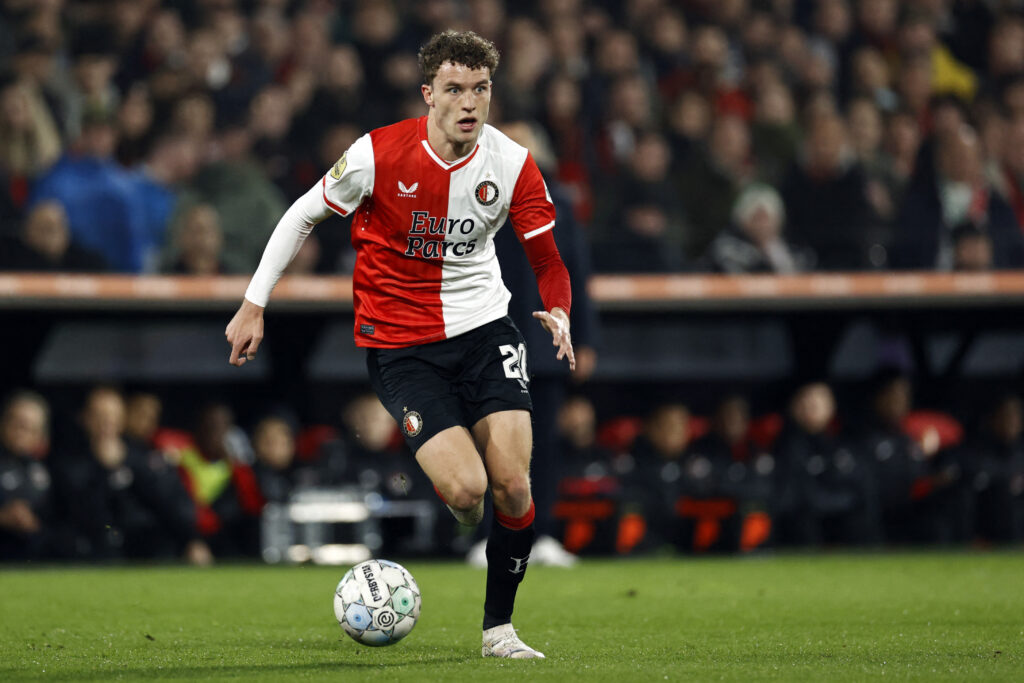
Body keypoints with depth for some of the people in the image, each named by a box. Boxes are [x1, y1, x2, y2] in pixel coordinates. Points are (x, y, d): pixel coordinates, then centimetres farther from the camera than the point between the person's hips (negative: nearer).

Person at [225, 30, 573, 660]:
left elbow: (547, 260, 2)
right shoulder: (379, 154, -14)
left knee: (511, 484, -11)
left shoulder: (513, 164, -7)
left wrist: (558, 314, -19)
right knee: (465, 489, -19)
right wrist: (254, 304, 1)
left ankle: (498, 626, 9)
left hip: (485, 327, 3)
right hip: (399, 342, -3)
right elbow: (304, 216, 1)